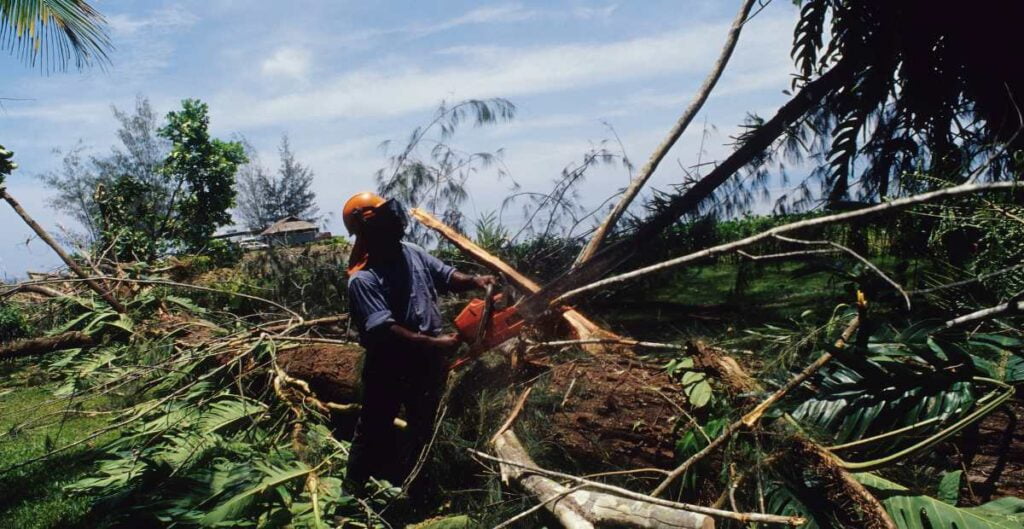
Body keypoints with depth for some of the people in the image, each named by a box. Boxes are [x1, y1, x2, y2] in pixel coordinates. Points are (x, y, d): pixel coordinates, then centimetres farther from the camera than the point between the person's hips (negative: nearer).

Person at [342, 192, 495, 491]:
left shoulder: (413, 253, 0)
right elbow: (384, 330, -29)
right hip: (389, 366, -7)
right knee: (374, 431, 8)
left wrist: (474, 281, -12)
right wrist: (434, 343, -32)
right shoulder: (362, 279, -22)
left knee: (424, 427, 21)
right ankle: (353, 491, 26)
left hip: (428, 360, 7)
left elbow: (447, 276, 9)